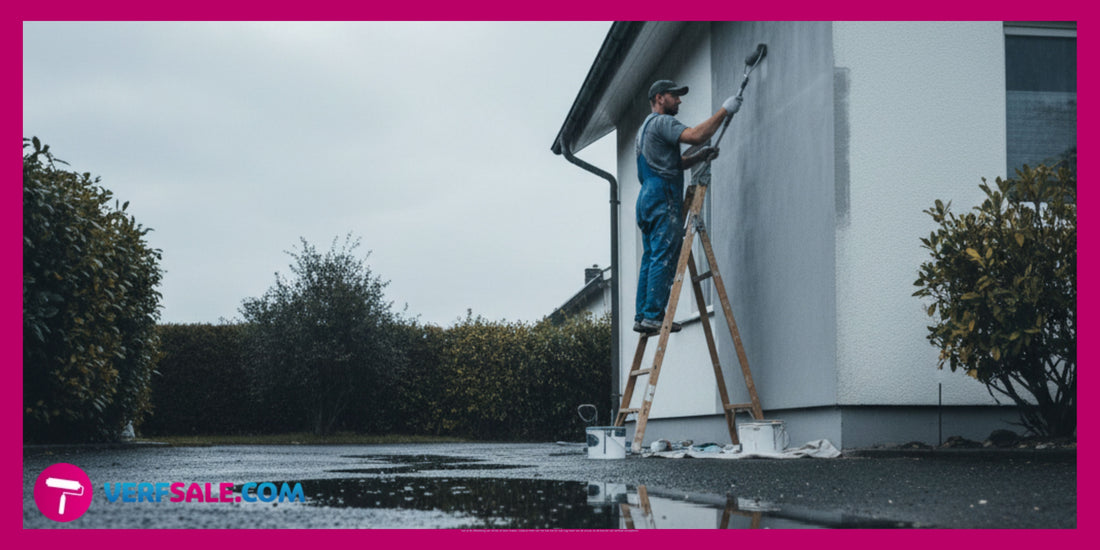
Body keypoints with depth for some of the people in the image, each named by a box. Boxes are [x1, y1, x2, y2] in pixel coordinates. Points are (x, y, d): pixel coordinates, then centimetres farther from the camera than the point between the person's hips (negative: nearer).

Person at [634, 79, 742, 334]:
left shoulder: (646, 127, 29)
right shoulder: (660, 122, -4)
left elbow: (674, 164, 28)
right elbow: (695, 135, -21)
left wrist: (701, 156, 13)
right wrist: (724, 111, -14)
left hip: (647, 198, 10)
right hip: (663, 198, -10)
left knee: (650, 260, 7)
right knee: (664, 258, -12)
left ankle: (642, 317, 4)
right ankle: (653, 316, -17)